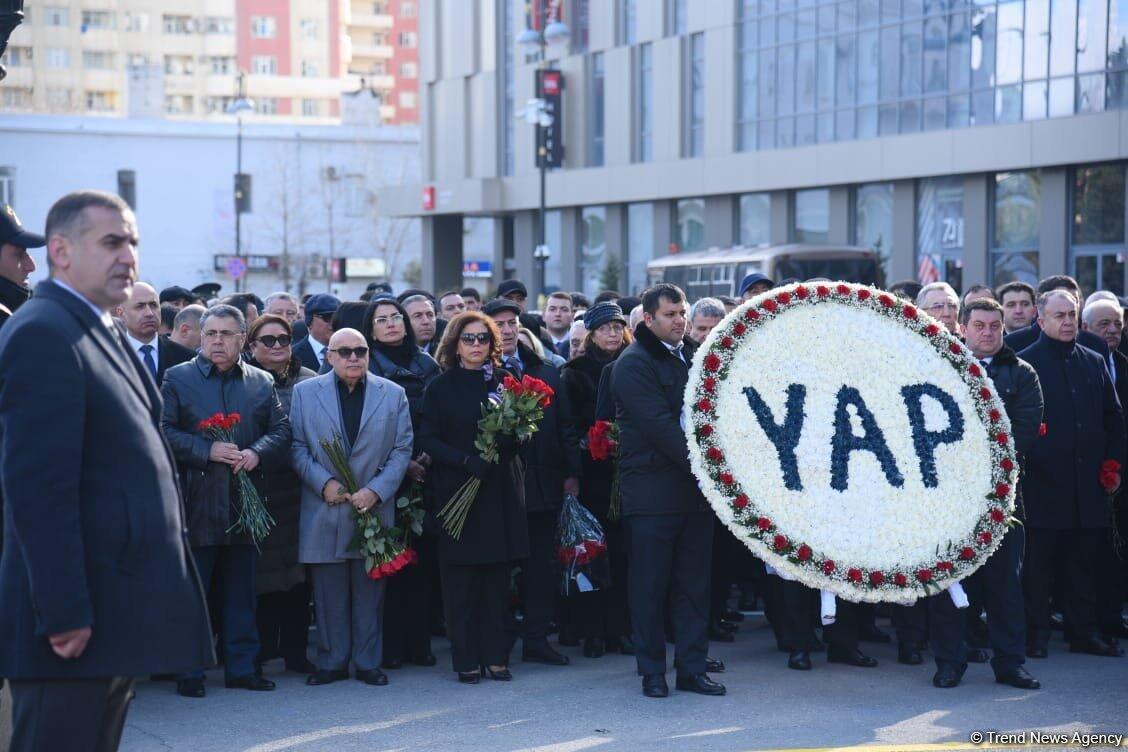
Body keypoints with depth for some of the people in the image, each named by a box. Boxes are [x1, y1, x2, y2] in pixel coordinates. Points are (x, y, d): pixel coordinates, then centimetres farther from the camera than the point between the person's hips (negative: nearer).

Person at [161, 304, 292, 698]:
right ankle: (189, 671, 9)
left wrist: (257, 452, -12)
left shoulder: (262, 382, 12)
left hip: (245, 502, 3)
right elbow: (163, 430, -6)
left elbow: (281, 431, 8)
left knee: (242, 591, 9)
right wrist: (207, 450, -16)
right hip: (196, 503, -3)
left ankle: (241, 667, 17)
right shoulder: (178, 378, 3)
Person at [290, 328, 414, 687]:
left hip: (374, 507, 0)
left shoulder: (393, 395, 6)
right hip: (325, 511, 0)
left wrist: (377, 490, -9)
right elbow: (297, 447, 3)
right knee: (329, 592, 4)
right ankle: (331, 662, 13)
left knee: (370, 588, 4)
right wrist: (324, 482, -10)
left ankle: (368, 663, 13)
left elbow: (402, 450, 3)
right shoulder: (305, 392, 6)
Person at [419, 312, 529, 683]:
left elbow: (519, 434, 10)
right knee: (460, 581, 0)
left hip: (499, 492, 2)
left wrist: (503, 448, -12)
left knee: (497, 580, 4)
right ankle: (466, 660, 7)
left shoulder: (504, 382, 9)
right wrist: (465, 460, -17)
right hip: (455, 491, -2)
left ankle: (495, 656, 11)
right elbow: (427, 439, -4)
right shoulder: (441, 386, 2)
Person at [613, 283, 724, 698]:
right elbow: (659, 425, -16)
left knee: (694, 583, 8)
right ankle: (652, 671, 10)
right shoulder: (633, 364, -8)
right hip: (653, 490, -6)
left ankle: (692, 668, 14)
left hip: (696, 488, 6)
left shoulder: (693, 357, 16)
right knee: (650, 585, 1)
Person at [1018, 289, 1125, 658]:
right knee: (1038, 564, 1)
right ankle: (1037, 635, 9)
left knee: (1083, 563, 10)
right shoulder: (1024, 363, -2)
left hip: (1087, 485, 5)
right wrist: (1025, 460, -13)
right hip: (1042, 484, -5)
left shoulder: (1094, 362, 13)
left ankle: (1084, 632, 18)